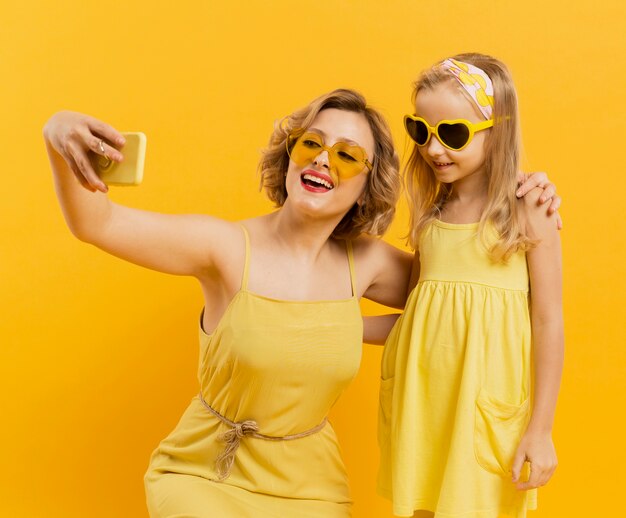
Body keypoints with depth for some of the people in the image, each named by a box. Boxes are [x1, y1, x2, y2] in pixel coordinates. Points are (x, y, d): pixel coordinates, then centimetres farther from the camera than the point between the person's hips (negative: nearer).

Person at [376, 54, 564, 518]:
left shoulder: (529, 210, -7)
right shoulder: (430, 212, 8)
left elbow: (549, 322, -6)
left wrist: (541, 428, -7)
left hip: (490, 406, -4)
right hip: (421, 400, 5)